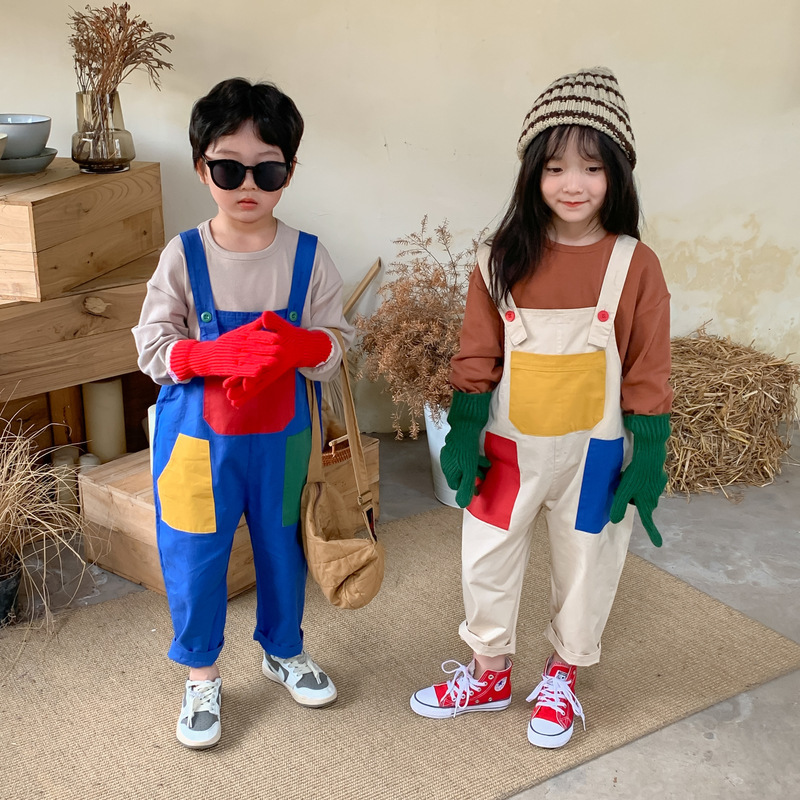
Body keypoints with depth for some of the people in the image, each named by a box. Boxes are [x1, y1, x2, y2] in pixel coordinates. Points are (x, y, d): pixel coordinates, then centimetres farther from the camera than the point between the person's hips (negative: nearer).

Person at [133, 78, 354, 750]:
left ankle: (284, 651, 44)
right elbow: (155, 349, -9)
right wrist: (222, 353, -27)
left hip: (281, 435, 1)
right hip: (198, 435, -1)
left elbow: (335, 347, -5)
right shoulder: (183, 256, -9)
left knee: (282, 547, 17)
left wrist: (297, 347, -28)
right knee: (194, 557, 9)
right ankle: (202, 674, 33)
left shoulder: (308, 257, -7)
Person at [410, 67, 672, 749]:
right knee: (487, 562, 13)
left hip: (594, 452, -1)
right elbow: (477, 361, 0)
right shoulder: (502, 261, -5)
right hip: (509, 446, 2)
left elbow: (647, 376, -6)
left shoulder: (634, 265, -10)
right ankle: (491, 674, 38)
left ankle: (563, 676, 40)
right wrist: (462, 438, -1)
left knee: (585, 563, 15)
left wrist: (647, 462, -6)